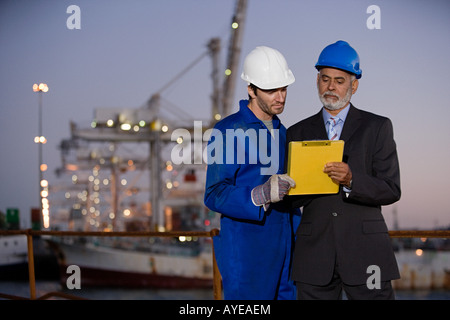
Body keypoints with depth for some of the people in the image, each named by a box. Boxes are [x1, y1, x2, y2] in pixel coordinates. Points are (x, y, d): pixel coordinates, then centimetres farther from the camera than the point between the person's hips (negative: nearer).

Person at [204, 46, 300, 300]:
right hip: (245, 248, -7)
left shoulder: (281, 131, 17)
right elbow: (215, 195, -14)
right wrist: (260, 195, -28)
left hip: (282, 249, 7)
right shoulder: (228, 131, -8)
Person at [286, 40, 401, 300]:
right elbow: (290, 198, 9)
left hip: (364, 253, -2)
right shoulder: (298, 133, 13)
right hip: (315, 256, 2)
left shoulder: (377, 127, 7)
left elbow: (391, 190, -1)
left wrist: (351, 180, -18)